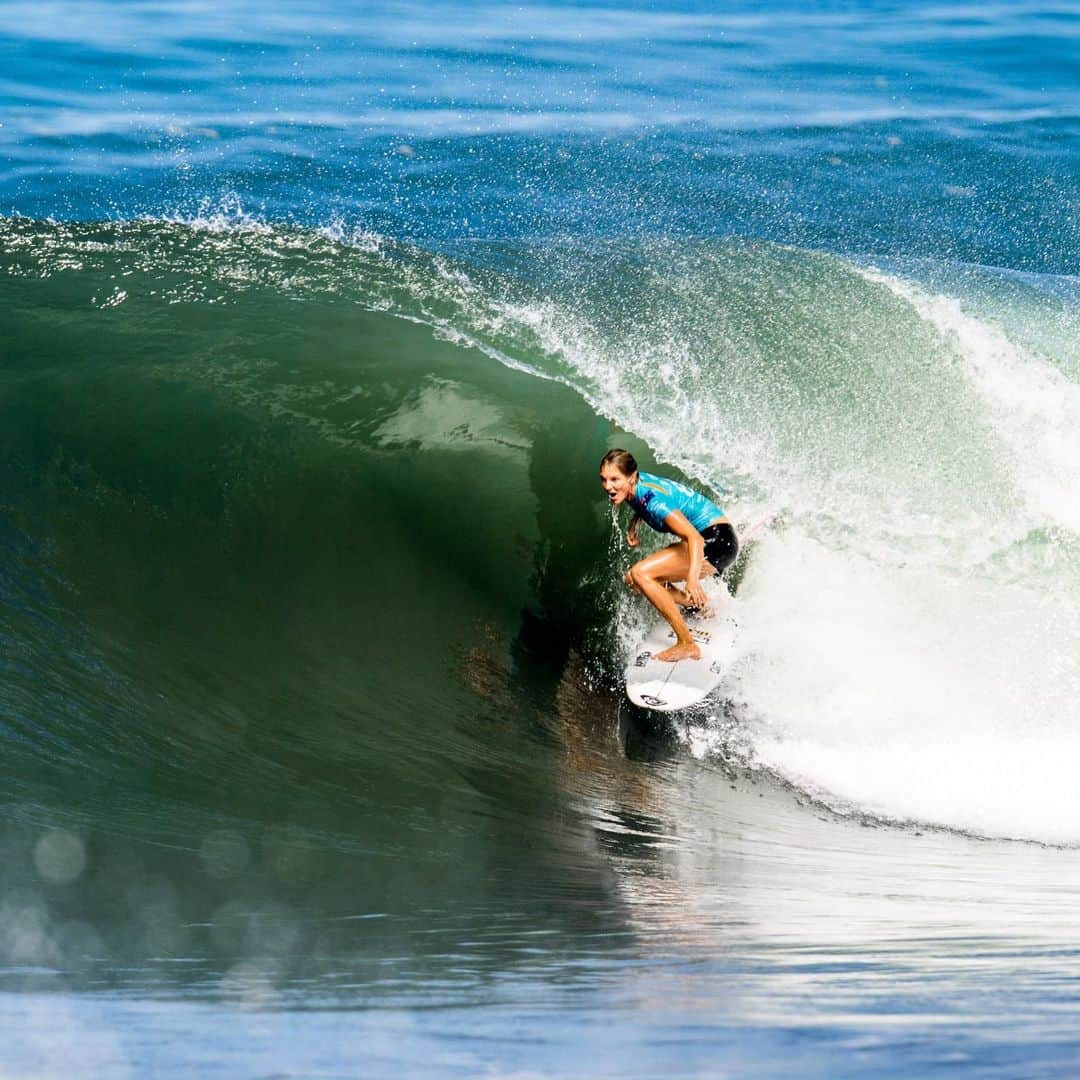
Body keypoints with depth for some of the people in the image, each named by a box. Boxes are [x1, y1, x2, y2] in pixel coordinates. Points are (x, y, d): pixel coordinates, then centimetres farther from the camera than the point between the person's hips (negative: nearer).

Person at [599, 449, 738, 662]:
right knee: (634, 580, 9)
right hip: (707, 538, 10)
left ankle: (686, 644, -20)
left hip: (717, 541, -10)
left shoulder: (652, 498, -26)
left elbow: (694, 538, -36)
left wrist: (692, 578, -51)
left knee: (640, 574, -21)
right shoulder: (637, 483, 0)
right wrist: (634, 524, 8)